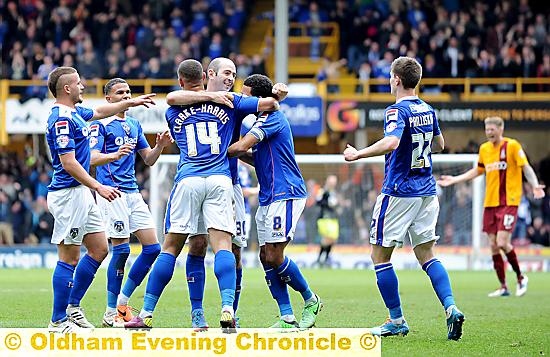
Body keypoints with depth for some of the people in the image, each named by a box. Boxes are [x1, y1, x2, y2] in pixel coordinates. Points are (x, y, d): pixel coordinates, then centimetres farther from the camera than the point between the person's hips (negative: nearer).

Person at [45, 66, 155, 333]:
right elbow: (68, 163, -23)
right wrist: (98, 187, -24)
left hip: (81, 194, 10)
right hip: (68, 193, -10)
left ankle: (72, 307, 18)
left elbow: (99, 112, 35)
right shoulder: (62, 119, -18)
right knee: (69, 258, -7)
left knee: (99, 249, 12)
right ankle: (58, 321, -3)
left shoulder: (74, 113, 13)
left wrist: (131, 103, 37)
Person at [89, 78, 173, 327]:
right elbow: (93, 158, -14)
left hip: (133, 192, 8)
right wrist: (115, 155, -34)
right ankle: (111, 313, -2)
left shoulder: (134, 125, 18)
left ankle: (123, 301, 12)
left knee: (152, 247, 1)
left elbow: (148, 159, 19)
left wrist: (160, 146, -1)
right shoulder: (100, 125, -3)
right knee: (121, 249, -10)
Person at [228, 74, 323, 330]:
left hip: (285, 194, -10)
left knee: (274, 256, -12)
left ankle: (311, 301, 7)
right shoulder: (263, 121, 19)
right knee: (266, 257, 2)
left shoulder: (272, 118, -12)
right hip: (268, 198, 10)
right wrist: (242, 154, 9)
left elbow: (242, 147, -21)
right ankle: (287, 318, 1)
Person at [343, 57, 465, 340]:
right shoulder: (427, 110, 10)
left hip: (399, 192, -8)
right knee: (426, 254, 11)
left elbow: (391, 143, -32)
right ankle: (451, 308, -9)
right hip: (427, 192, 8)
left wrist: (357, 154, -23)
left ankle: (397, 320, 4)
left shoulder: (397, 111, -15)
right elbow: (439, 145, 24)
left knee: (379, 255, 4)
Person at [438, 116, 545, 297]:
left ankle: (520, 277, 6)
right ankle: (503, 287, 12)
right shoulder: (484, 148, 11)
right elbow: (477, 171, 25)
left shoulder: (512, 146, -6)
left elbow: (526, 168, -9)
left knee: (502, 243, -15)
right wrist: (453, 180, 23)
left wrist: (535, 185, -26)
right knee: (493, 245, 3)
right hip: (490, 203, 6)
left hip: (509, 202, -6)